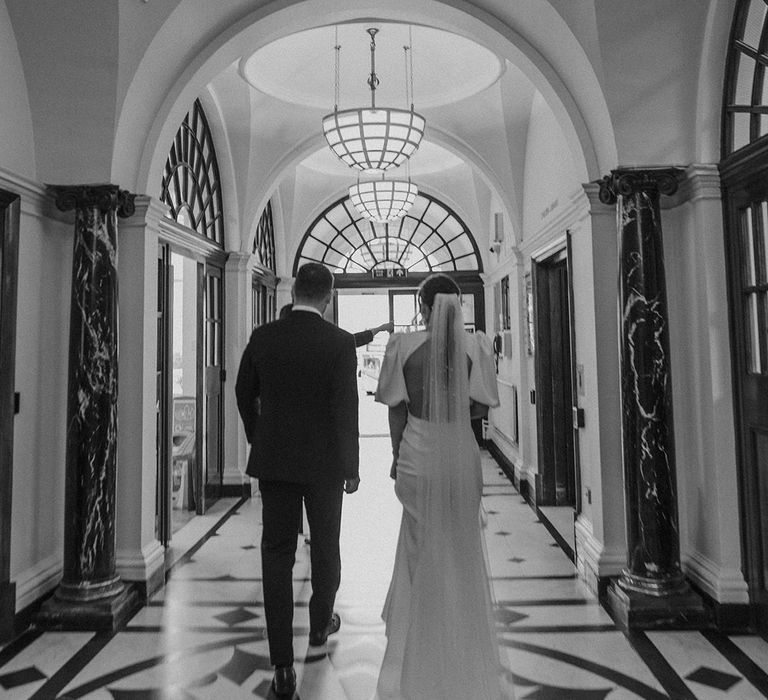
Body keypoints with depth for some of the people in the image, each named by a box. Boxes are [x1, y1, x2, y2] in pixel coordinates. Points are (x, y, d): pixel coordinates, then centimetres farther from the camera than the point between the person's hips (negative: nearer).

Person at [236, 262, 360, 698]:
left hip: (273, 461, 2)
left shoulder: (263, 337, -2)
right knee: (325, 545, 19)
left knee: (277, 554, 7)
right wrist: (350, 468, -4)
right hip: (323, 463, -2)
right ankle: (321, 624, 41)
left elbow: (244, 393, 8)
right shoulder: (340, 342, -12)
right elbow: (346, 409, -13)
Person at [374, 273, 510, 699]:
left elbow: (397, 409, -4)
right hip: (461, 453, 1)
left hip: (418, 454, 0)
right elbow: (480, 405, -3)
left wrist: (397, 454, 7)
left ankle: (421, 634, 33)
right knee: (462, 547, 17)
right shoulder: (475, 345, -7)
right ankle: (464, 633, 33)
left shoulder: (404, 346, -8)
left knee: (422, 545, 17)